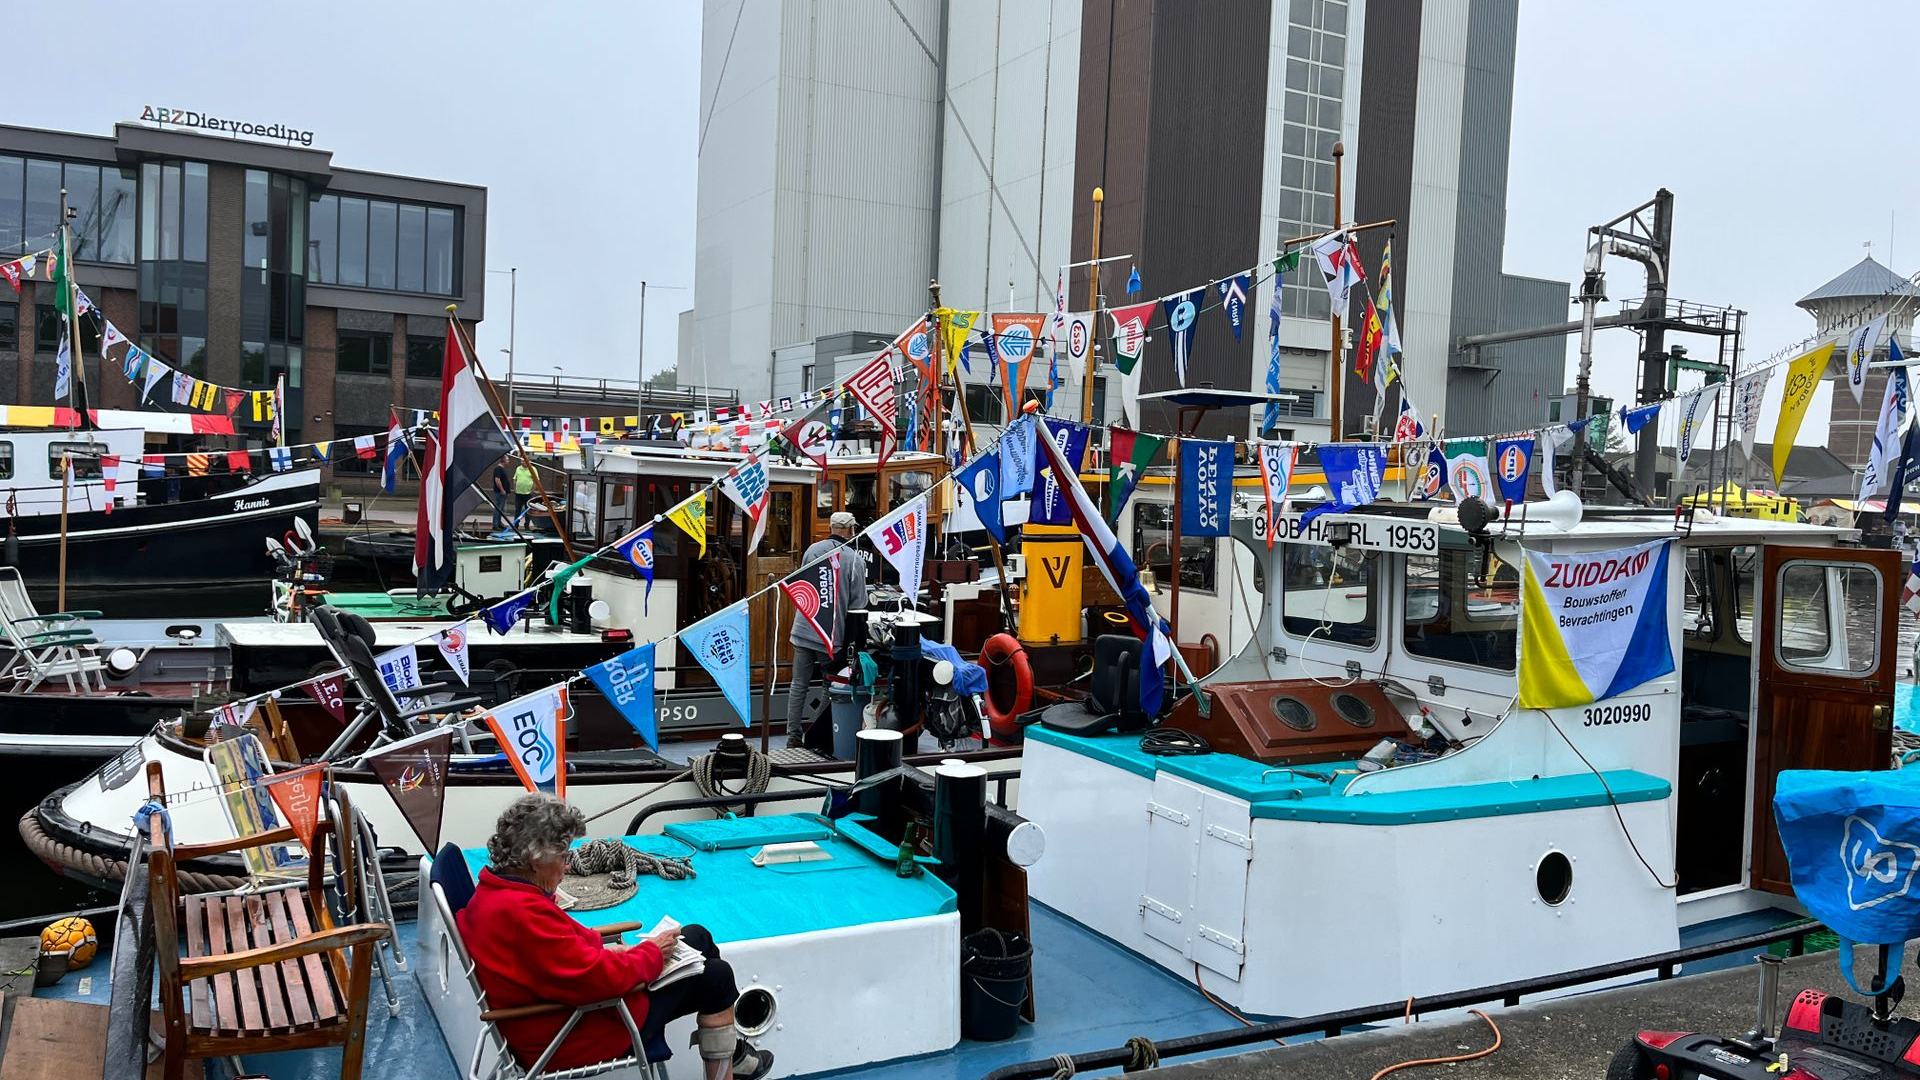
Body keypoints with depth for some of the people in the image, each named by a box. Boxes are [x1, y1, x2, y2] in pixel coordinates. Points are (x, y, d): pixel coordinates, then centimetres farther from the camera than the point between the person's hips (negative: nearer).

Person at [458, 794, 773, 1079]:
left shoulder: (493, 892, 0)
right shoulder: (521, 913, -33)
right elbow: (597, 977, -31)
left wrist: (611, 950, -2)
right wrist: (650, 954, -14)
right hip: (577, 1037, -10)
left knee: (698, 937, 15)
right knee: (715, 976, 3)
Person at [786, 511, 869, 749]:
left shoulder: (812, 550, 0)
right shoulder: (855, 560, -9)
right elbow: (859, 603, -6)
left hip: (804, 629, 3)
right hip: (833, 634, -3)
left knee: (799, 685, 9)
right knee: (831, 689, 10)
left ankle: (793, 736, 11)